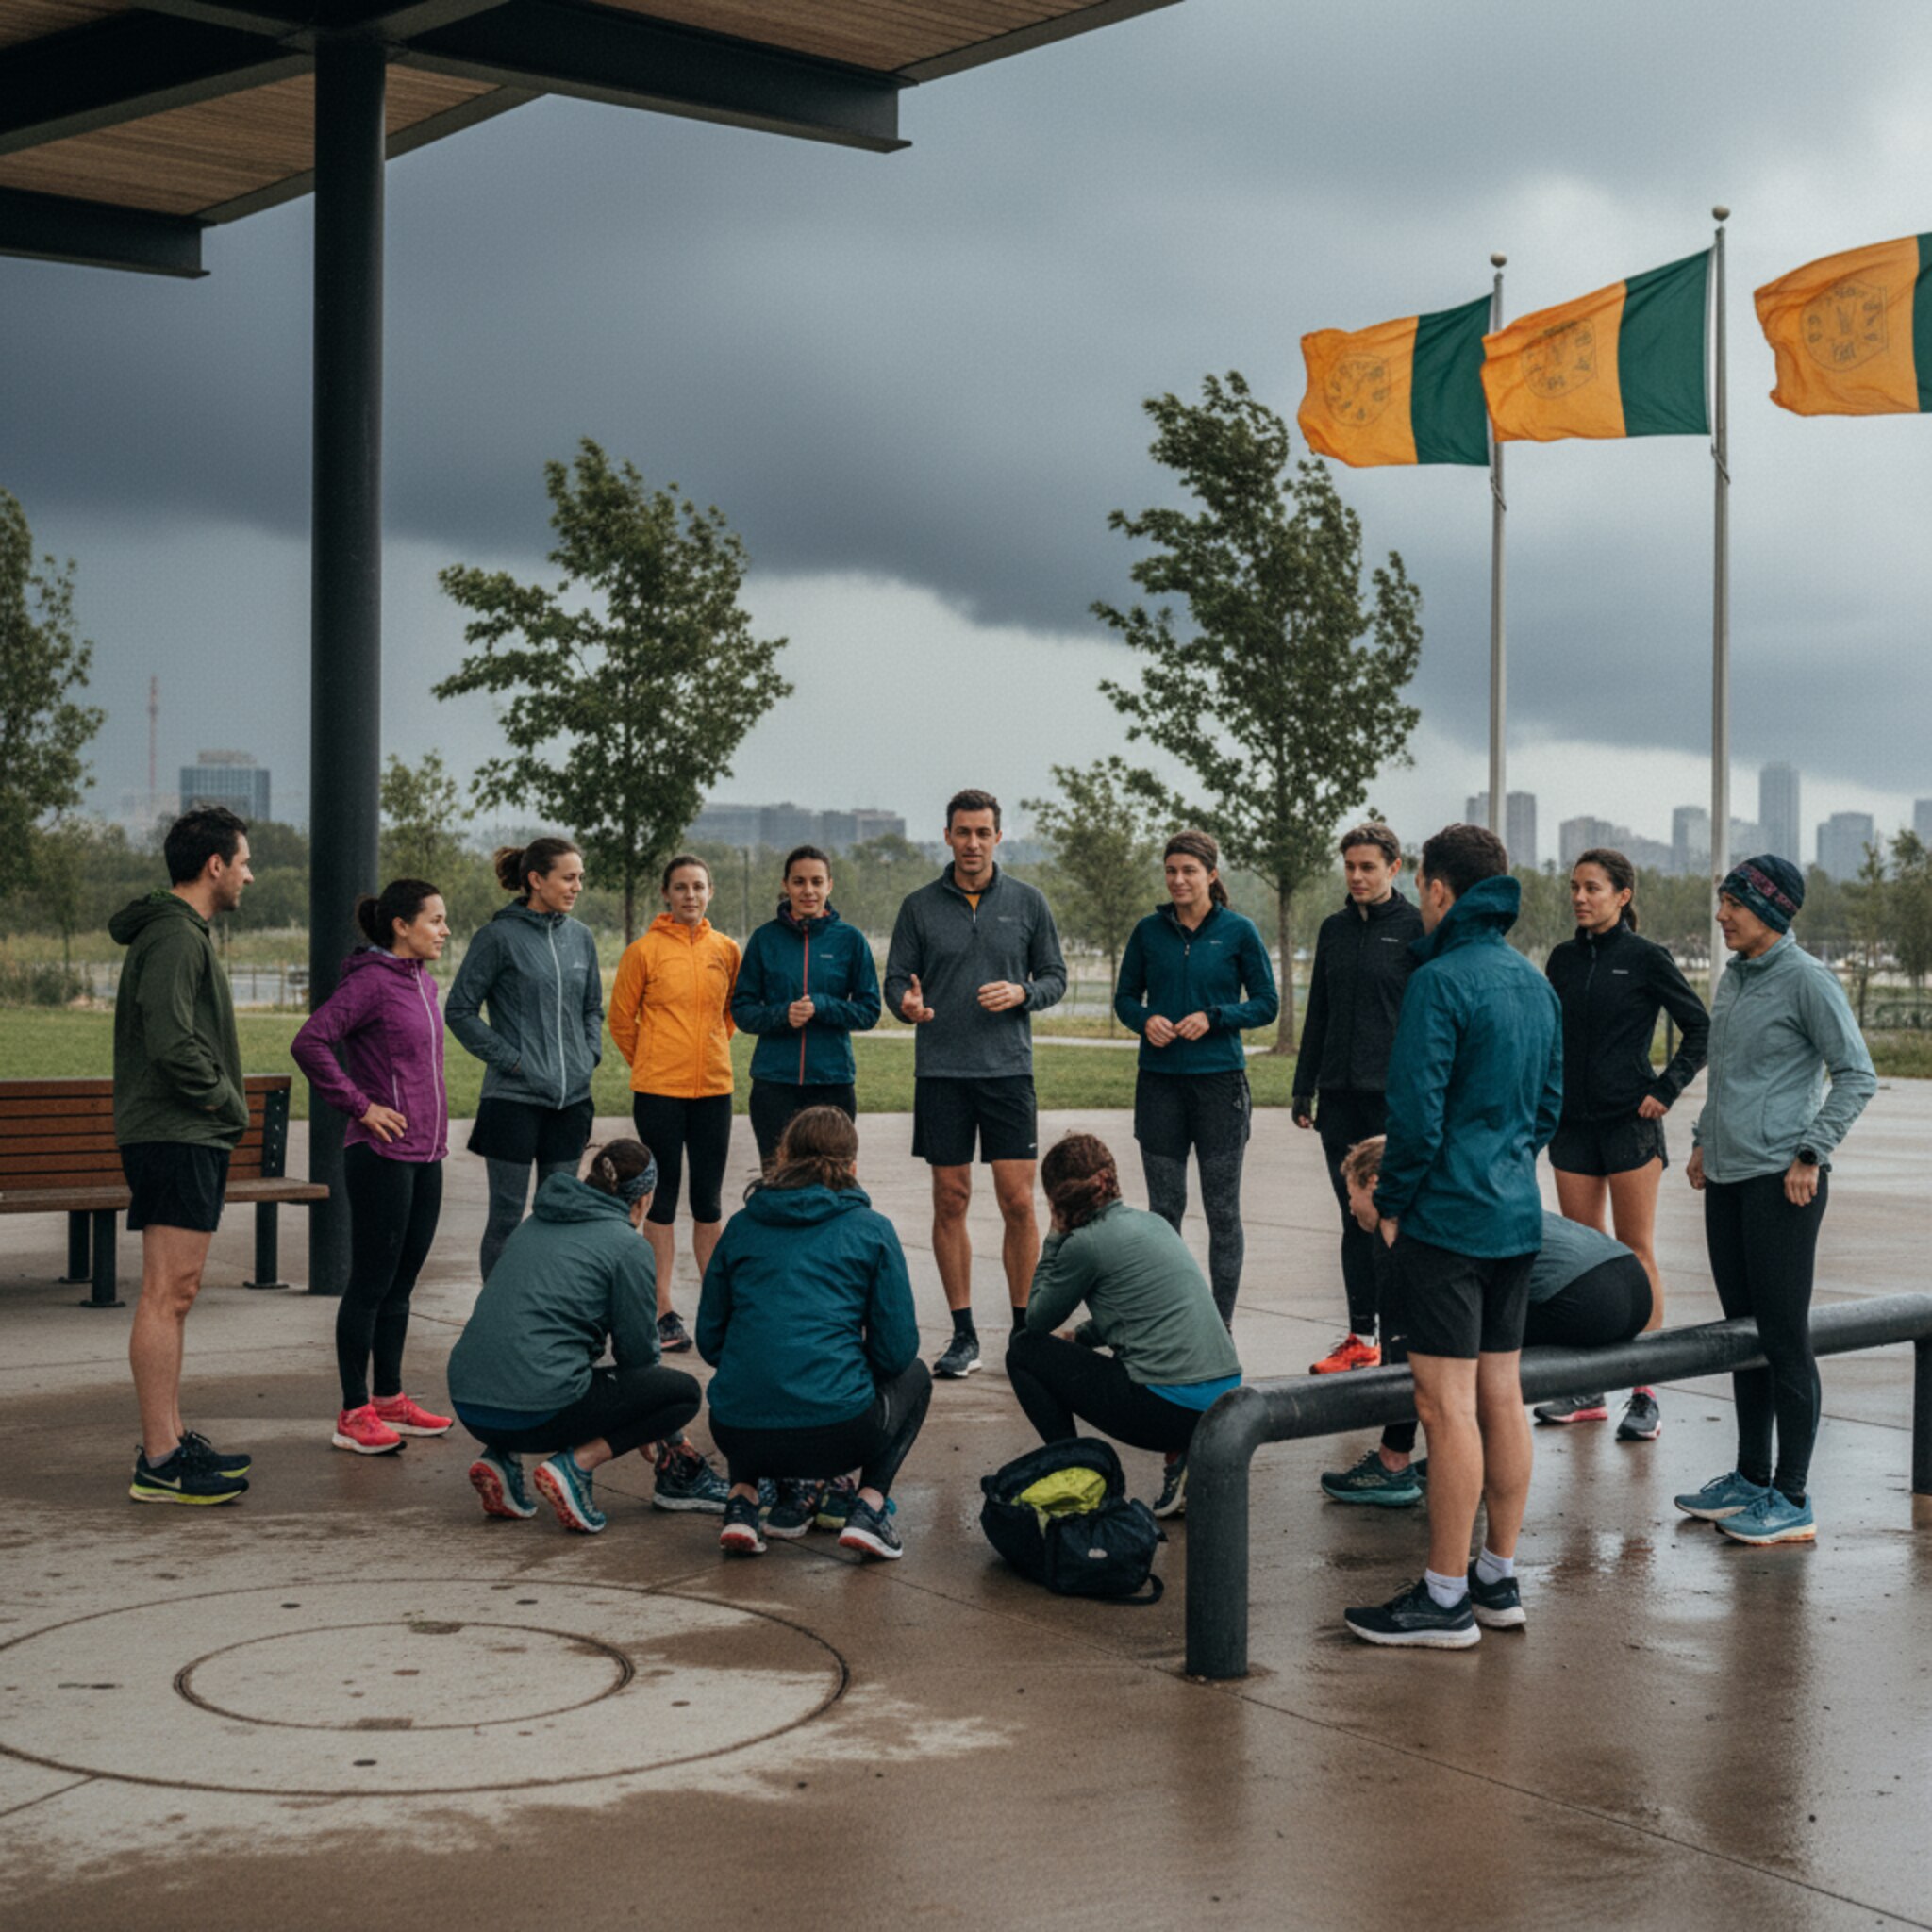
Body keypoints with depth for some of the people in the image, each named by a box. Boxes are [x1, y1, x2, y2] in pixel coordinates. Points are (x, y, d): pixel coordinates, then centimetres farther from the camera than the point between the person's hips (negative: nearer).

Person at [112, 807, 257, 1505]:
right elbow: (171, 1044, -24)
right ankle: (160, 1461, -9)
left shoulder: (185, 935, 19)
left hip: (191, 1138, 11)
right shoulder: (174, 938, -14)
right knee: (166, 1295, -10)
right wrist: (227, 1100, -12)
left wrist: (225, 1104, 12)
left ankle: (172, 1440, 20)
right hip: (175, 1138, -11)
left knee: (175, 1294, 14)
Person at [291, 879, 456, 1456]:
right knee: (371, 1283, -2)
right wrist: (360, 1106, -18)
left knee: (401, 1282, 15)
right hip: (382, 1154, -9)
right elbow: (310, 1043, -22)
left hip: (424, 1155, 9)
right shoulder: (371, 981, -13)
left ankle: (390, 1399, 24)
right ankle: (354, 1414, 4)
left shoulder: (423, 983, 14)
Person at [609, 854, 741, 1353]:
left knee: (709, 1202, 9)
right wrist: (649, 1063, 10)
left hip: (714, 1087, 3)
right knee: (663, 1200, 3)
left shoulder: (725, 949, 6)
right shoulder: (645, 949, -5)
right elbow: (621, 1018, 3)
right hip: (658, 1089, -3)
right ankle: (664, 1313, 8)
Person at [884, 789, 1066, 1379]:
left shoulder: (1028, 902, 6)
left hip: (1009, 1069, 0)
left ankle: (1024, 1330, 7)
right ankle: (963, 1335, 11)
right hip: (940, 1071, 1)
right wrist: (906, 1003, -15)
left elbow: (1055, 976, 10)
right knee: (950, 1201, 3)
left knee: (1018, 1201, -4)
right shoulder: (919, 906, 6)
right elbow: (896, 978, 8)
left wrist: (1022, 992, -11)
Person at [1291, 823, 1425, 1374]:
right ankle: (1361, 1336, 15)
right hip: (1340, 1095, 6)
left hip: (1394, 1095, -5)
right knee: (1355, 1219, 9)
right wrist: (1303, 1087, 15)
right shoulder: (1334, 929, 13)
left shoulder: (1416, 930, -3)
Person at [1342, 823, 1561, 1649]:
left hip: (1448, 1218, -9)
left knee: (1447, 1403, -4)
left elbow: (1417, 1113, -18)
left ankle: (1445, 1598, 1)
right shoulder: (1535, 983, 11)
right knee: (1500, 1394, 14)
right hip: (1517, 1217, 9)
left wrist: (1392, 1204, -7)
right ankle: (1499, 1576, 22)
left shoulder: (1440, 982, -15)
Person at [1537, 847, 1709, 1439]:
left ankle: (1646, 1395, 0)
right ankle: (1588, 1390, 13)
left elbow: (1700, 1027, -1)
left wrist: (1665, 1089, -7)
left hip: (1630, 1123, -5)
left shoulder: (1646, 959, -5)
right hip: (1573, 1123, 5)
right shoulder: (1564, 960, 9)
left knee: (1636, 1254, -2)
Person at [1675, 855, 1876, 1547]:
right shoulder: (1734, 977, 13)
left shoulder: (1807, 980, -10)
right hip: (1727, 1179, 8)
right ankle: (1751, 1478, 23)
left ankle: (1792, 1499, 1)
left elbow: (1857, 1076, -11)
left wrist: (1810, 1154, -14)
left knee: (1785, 1338, -4)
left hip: (1779, 1182, -8)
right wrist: (1704, 1138, 19)